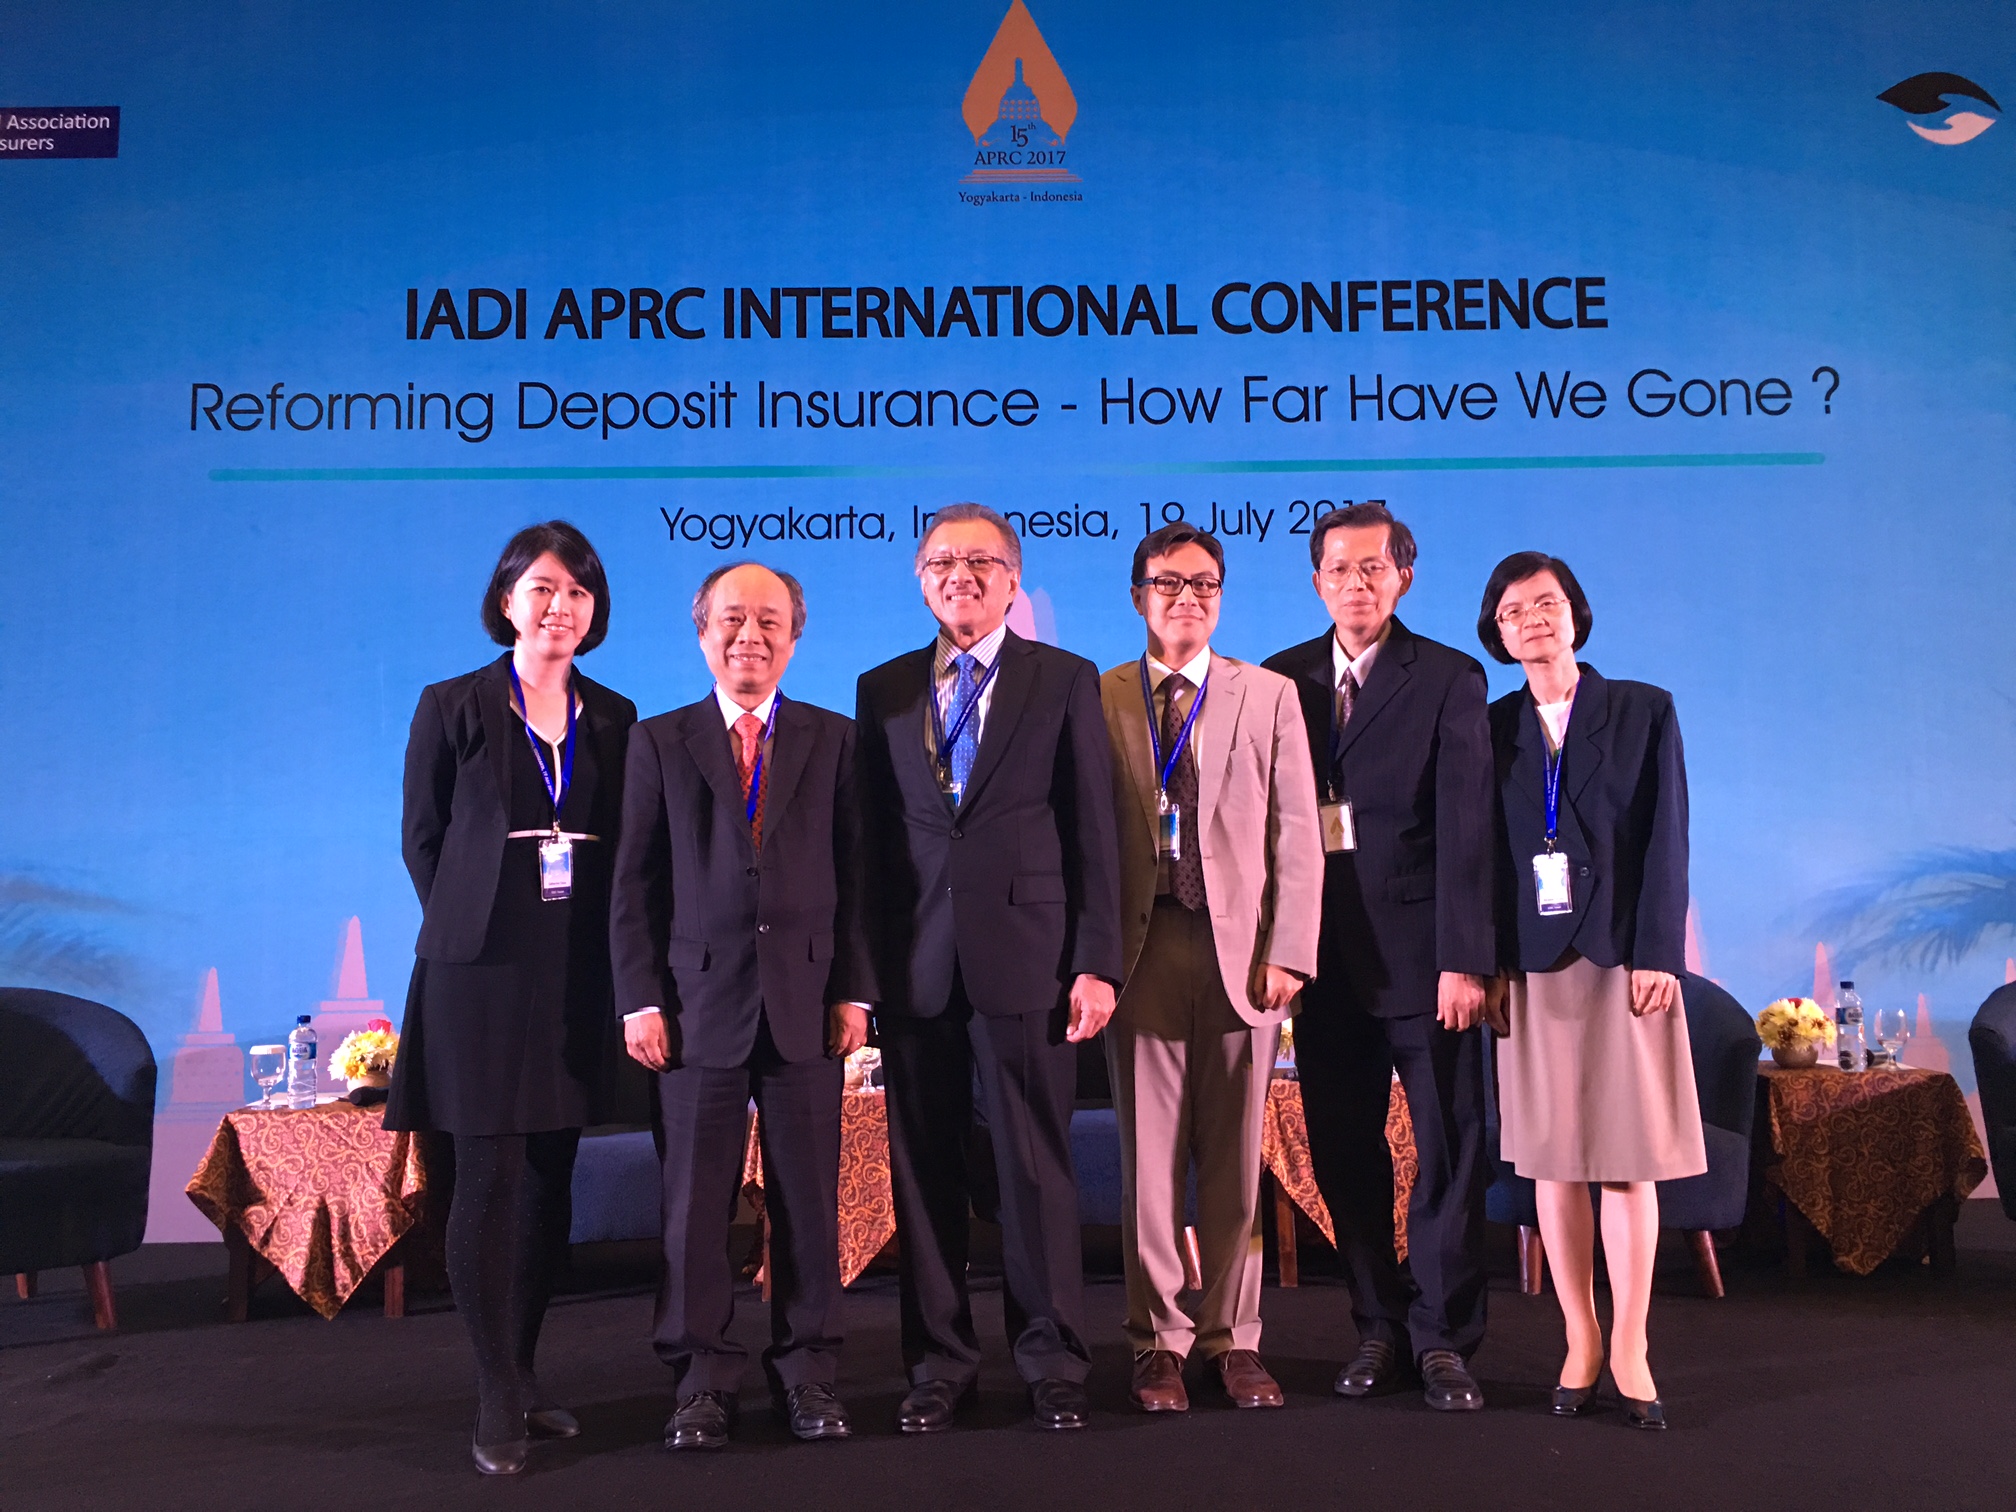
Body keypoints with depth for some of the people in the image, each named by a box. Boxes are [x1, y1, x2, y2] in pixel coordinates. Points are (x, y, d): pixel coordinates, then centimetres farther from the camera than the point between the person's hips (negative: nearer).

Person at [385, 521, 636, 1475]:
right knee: (489, 1178, -3)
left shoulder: (613, 717, 9)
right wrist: (476, 924, 2)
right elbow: (422, 838, 5)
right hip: (483, 970, -3)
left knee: (551, 1181, 8)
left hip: (577, 975, 3)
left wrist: (599, 938, 1)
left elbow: (623, 847, 11)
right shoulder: (452, 708, 1)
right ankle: (498, 1399, 7)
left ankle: (521, 1378, 20)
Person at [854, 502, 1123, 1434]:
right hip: (913, 963, 2)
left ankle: (1051, 1359, 20)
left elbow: (1092, 831, 1)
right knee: (924, 1173, 8)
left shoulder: (1066, 681, 6)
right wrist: (865, 965, 3)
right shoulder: (881, 690, 12)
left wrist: (1096, 963, -5)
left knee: (1036, 1169, 4)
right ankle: (940, 1362, 23)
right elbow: (870, 835, 9)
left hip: (1026, 957, -2)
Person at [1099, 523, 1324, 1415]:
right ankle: (1158, 1342, 16)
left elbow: (1295, 833, 5)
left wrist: (1289, 951, -4)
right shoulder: (1099, 700, 7)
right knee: (1149, 1154, 4)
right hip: (1141, 945, 0)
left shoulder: (1269, 696, 10)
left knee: (1236, 1156, 7)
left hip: (1241, 948, 1)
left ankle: (1234, 1339, 19)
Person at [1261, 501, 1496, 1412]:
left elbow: (1465, 825, -7)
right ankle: (1379, 1329, 23)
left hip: (1420, 953, -3)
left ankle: (1443, 1339, 18)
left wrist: (1463, 959, -14)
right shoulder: (1281, 679, 9)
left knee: (1449, 1149, 4)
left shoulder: (1449, 680, -1)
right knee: (1343, 1156, 9)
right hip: (1322, 955, 3)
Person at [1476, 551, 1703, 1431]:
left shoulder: (1645, 711, 5)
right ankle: (1580, 1342, 15)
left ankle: (1629, 1352, 10)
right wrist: (1490, 963, -2)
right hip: (1535, 963, 2)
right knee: (1553, 1161, 5)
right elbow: (1483, 853, 6)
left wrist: (1657, 954, -9)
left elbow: (1666, 840, 0)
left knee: (1629, 1160, 1)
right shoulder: (1493, 728, 9)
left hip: (1626, 959, -1)